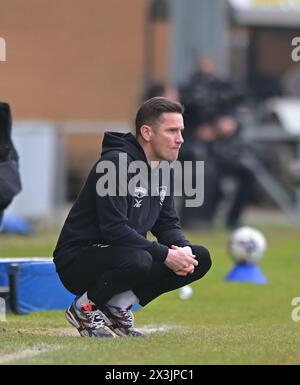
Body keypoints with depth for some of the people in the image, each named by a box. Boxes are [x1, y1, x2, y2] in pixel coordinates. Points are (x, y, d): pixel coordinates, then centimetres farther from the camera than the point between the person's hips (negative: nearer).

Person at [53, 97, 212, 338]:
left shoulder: (163, 168, 8)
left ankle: (118, 306, 2)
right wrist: (165, 255, -27)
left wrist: (183, 248, -12)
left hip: (121, 254, 9)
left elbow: (168, 224, 11)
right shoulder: (117, 162, -20)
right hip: (77, 261, -9)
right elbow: (114, 228, -27)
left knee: (200, 257, -3)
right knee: (138, 260, -38)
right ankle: (85, 307, -9)